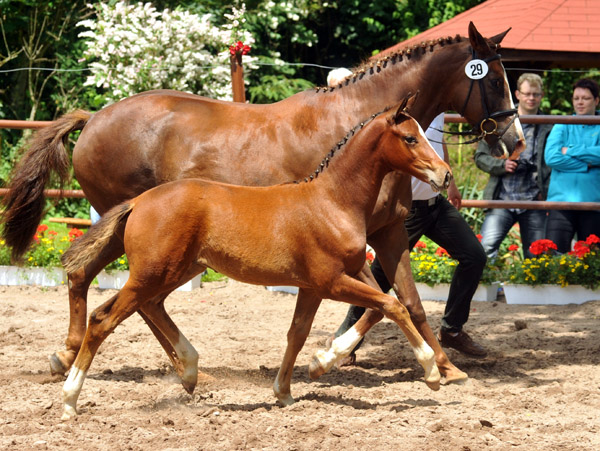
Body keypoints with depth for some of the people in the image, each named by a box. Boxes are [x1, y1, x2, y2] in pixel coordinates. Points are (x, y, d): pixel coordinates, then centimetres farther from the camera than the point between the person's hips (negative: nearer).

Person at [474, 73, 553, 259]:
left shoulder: (549, 127, 5)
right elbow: (480, 156, 10)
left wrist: (546, 191, -5)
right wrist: (501, 165, -8)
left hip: (534, 202, 0)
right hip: (502, 200, 0)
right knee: (486, 247, -15)